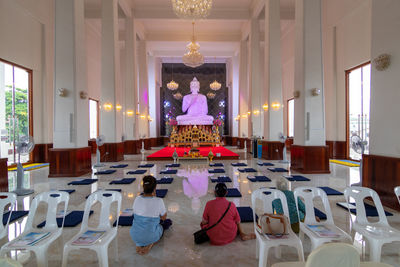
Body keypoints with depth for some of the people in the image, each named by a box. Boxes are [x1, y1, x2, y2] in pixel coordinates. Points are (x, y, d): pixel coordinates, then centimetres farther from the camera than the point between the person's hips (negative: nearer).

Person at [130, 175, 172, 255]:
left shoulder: (137, 199, -11)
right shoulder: (158, 201, -23)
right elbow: (163, 217, -4)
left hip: (135, 236, 6)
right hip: (150, 236, -5)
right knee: (168, 222, 24)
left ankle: (139, 244, 17)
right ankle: (149, 243, 6)